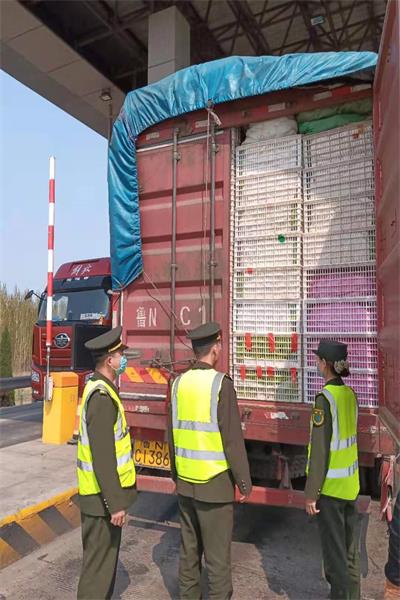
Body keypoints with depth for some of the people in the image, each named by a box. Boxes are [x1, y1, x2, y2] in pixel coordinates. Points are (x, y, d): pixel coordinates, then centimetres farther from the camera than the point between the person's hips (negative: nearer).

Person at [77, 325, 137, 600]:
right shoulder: (102, 397, -26)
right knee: (99, 560, 6)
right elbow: (102, 457, -27)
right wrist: (115, 504, -22)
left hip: (105, 490, 10)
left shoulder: (100, 387, 7)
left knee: (106, 554, 23)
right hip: (102, 495, -10)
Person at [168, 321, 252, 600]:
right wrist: (244, 482, -6)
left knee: (189, 549, 19)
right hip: (215, 483, -6)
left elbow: (173, 434, 8)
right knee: (217, 555, 9)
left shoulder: (179, 382, 0)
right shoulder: (220, 383, -18)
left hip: (185, 482, 6)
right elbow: (233, 439, -17)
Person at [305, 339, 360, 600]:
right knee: (350, 547, 21)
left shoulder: (325, 398, -21)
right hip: (351, 482, 8)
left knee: (334, 549, 8)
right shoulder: (350, 394, 1)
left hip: (331, 485, -8)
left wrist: (311, 492, -13)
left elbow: (320, 449, -21)